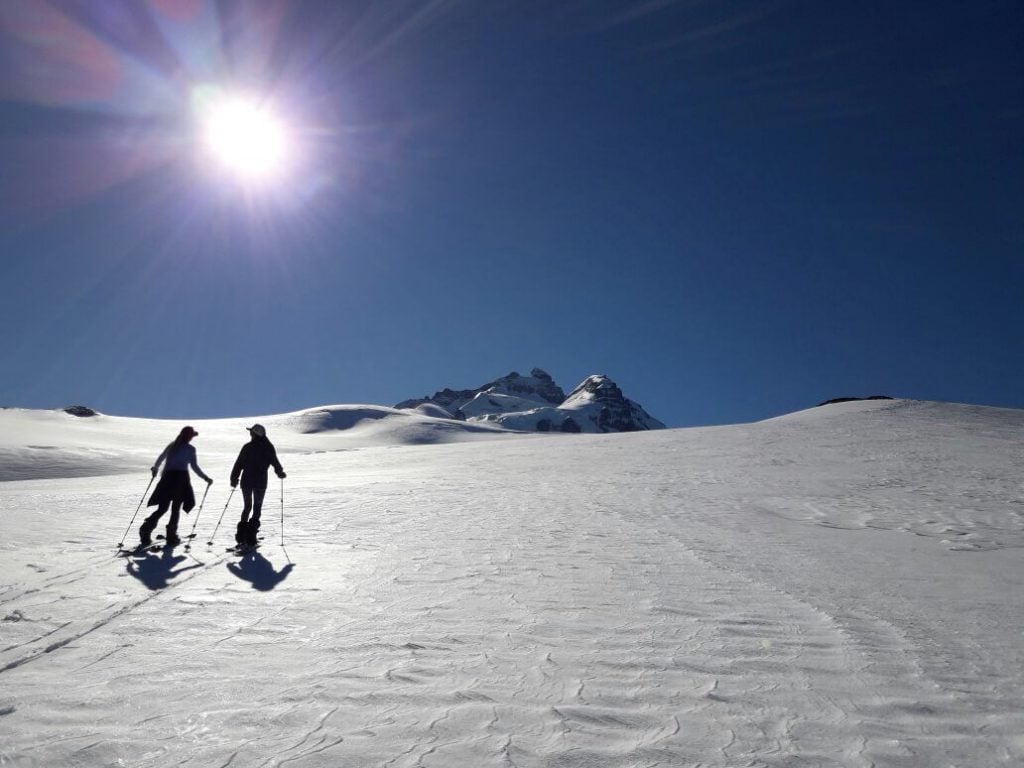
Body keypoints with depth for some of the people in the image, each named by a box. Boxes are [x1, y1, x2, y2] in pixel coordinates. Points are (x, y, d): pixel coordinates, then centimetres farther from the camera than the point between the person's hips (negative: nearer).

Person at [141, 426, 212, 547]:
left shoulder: (172, 445, 12)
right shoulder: (190, 448, -3)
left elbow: (160, 458, 21)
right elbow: (194, 466, -8)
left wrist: (155, 468, 37)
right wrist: (206, 478, -3)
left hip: (168, 477, 5)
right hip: (181, 478, -5)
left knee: (162, 508, 9)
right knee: (176, 508, 4)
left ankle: (146, 529, -8)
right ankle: (171, 536, 3)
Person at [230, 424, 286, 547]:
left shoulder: (247, 447, -6)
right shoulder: (269, 448, -4)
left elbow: (238, 464, -5)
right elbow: (275, 463, 0)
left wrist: (234, 479, 5)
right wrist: (280, 473, 18)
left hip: (246, 481, 0)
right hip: (261, 482, 0)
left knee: (247, 507, 15)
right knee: (257, 508, 8)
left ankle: (242, 536, 8)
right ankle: (251, 538, -2)